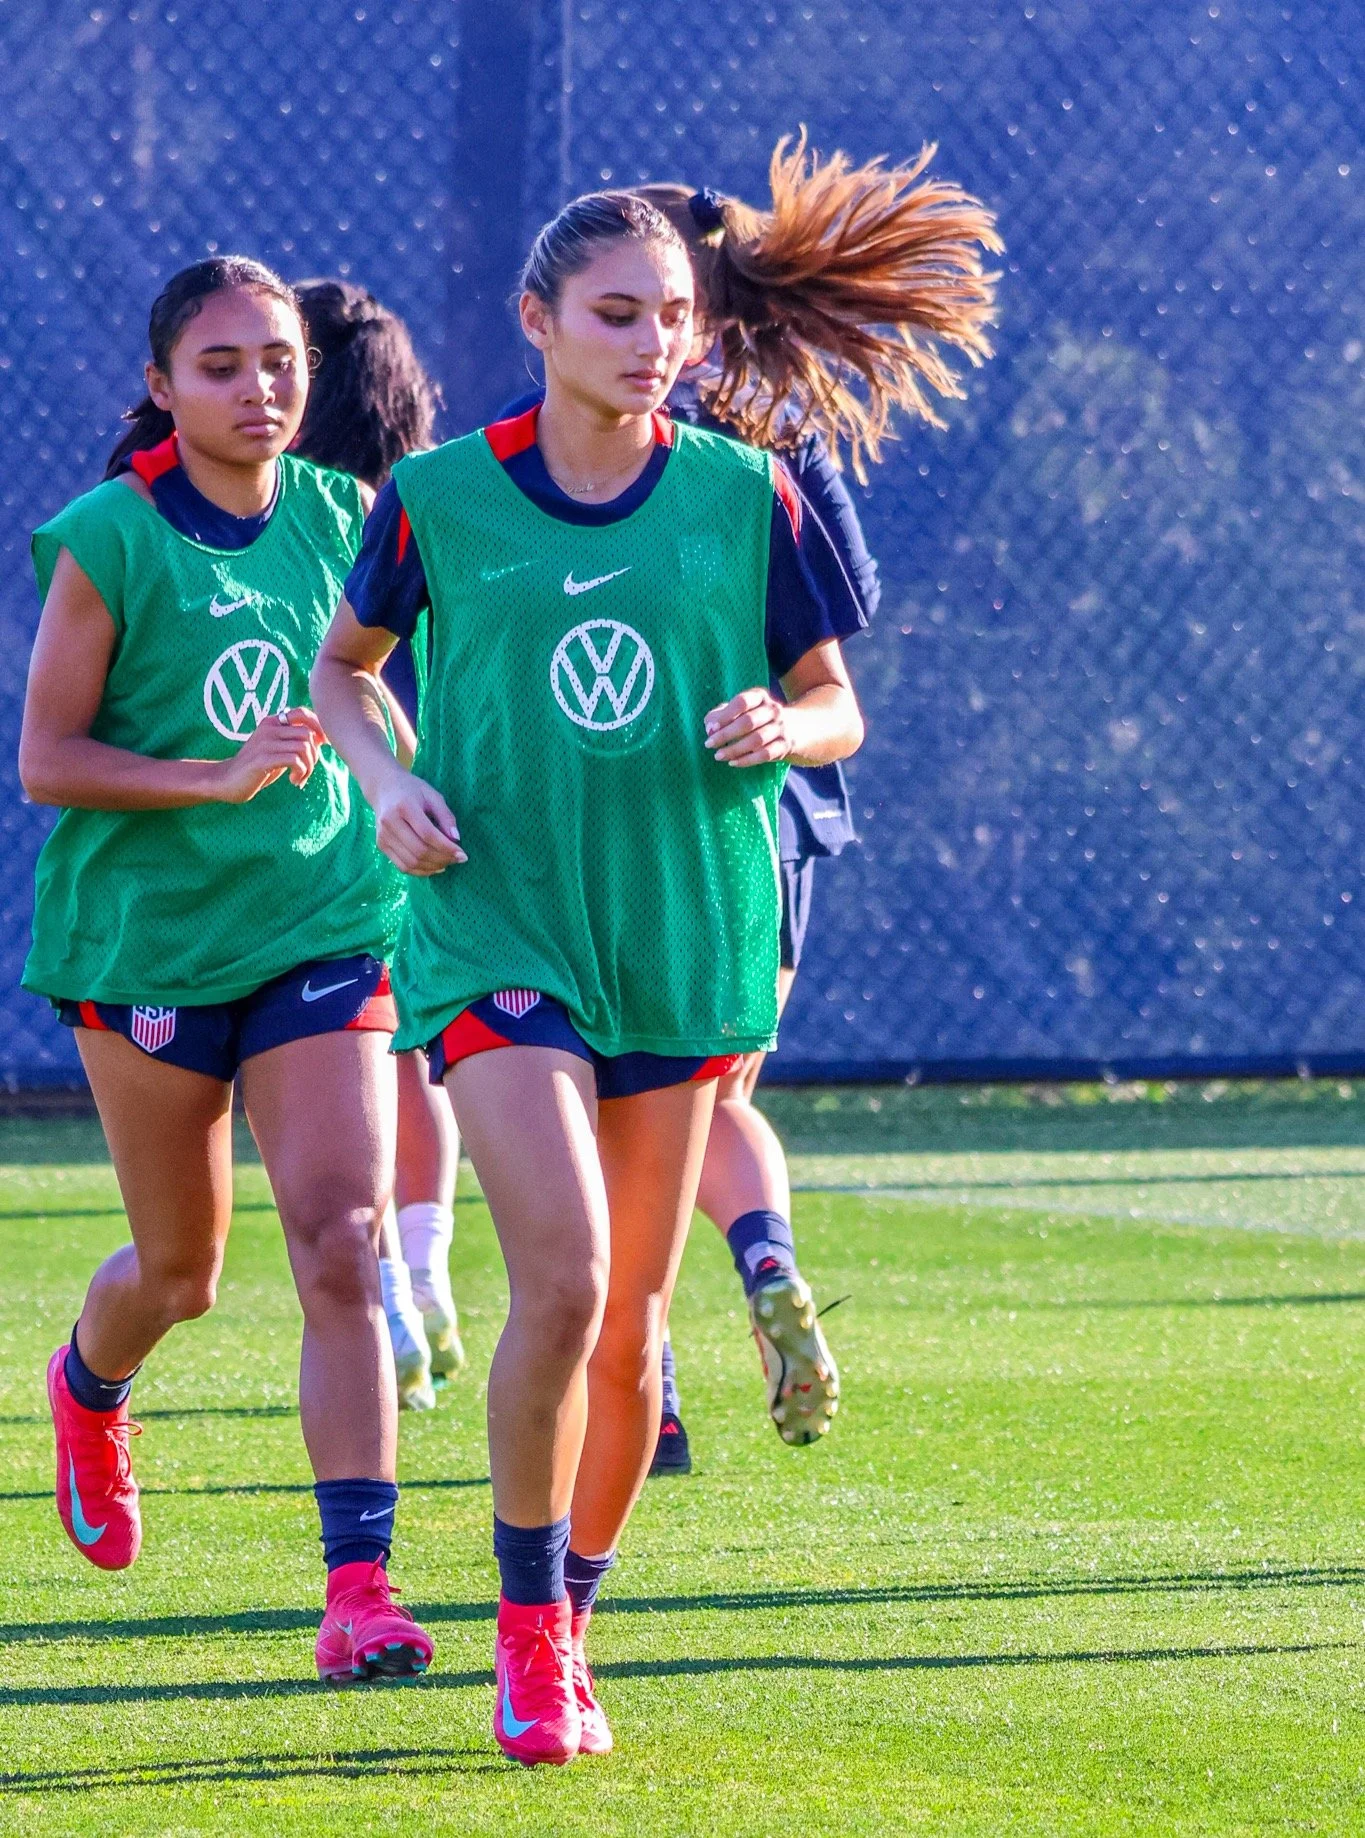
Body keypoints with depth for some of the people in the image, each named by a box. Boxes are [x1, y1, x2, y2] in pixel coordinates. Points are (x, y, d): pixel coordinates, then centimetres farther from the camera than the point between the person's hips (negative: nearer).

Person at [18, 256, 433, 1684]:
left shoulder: (338, 519, 2)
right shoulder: (110, 539, -11)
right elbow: (45, 761, -12)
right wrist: (222, 776, -22)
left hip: (323, 925, 2)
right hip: (148, 930, -2)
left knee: (341, 1244, -14)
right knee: (180, 1267, 13)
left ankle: (359, 1582, -16)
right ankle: (88, 1388, 49)